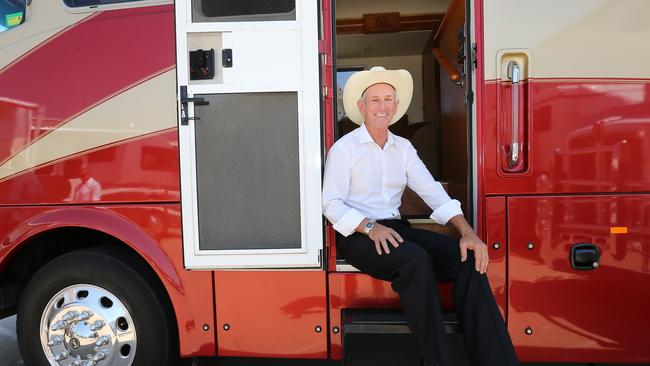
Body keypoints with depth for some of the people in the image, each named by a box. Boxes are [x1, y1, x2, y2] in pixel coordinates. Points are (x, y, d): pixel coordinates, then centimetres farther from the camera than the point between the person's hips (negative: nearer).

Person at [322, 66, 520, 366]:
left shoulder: (403, 147, 14)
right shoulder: (344, 148, -1)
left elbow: (432, 191, 5)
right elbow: (330, 204, -7)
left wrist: (467, 232, -8)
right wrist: (370, 228, -23)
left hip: (394, 229, 6)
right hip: (357, 235, -5)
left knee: (467, 257, -16)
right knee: (415, 259, -34)